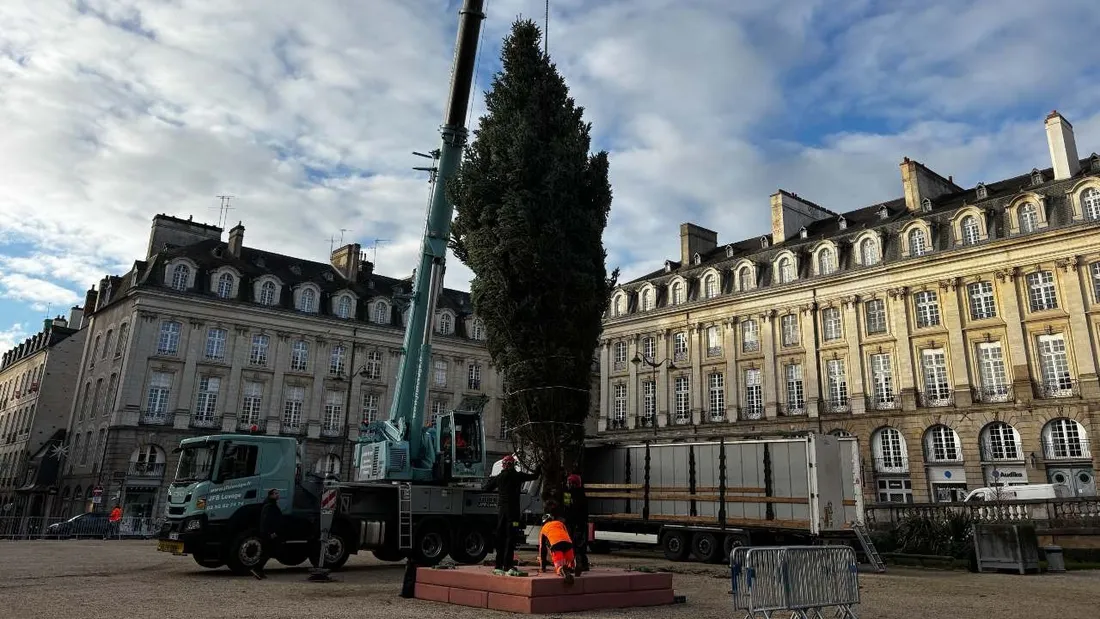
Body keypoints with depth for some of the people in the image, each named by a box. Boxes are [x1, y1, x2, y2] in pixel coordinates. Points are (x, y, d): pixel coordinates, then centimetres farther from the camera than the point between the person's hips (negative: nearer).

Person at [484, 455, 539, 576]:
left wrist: (491, 478, 37)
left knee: (500, 538, 11)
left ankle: (499, 566, 16)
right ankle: (508, 567, -14)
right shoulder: (518, 476, -4)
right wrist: (538, 468, 27)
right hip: (512, 510, -5)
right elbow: (534, 476, 6)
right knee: (510, 538, -7)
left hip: (501, 510, 5)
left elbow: (487, 487, 17)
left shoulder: (499, 477, 6)